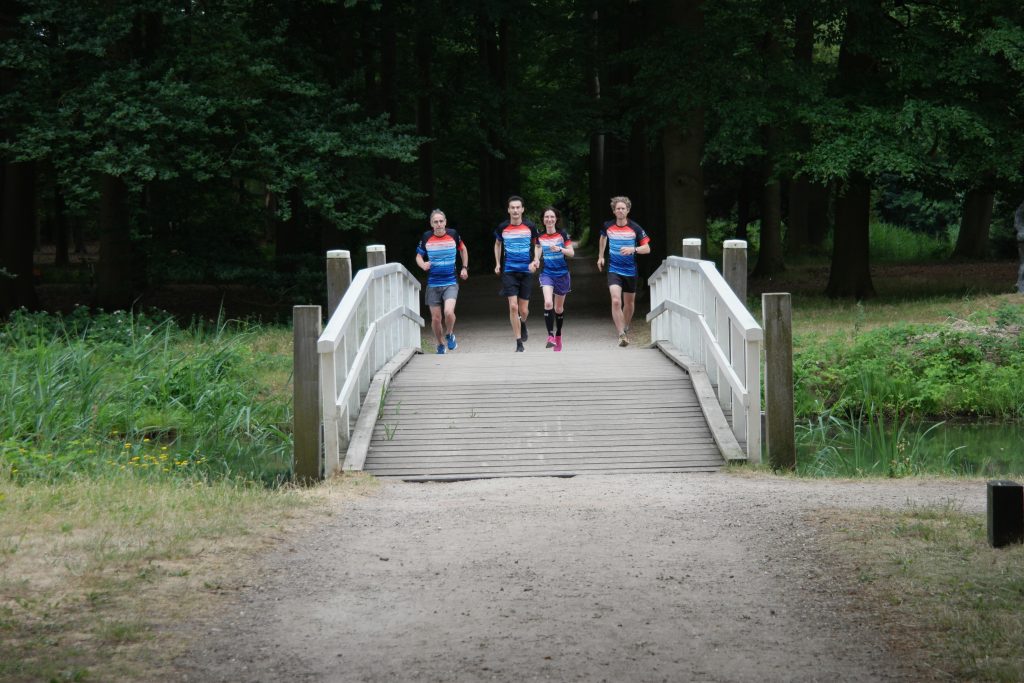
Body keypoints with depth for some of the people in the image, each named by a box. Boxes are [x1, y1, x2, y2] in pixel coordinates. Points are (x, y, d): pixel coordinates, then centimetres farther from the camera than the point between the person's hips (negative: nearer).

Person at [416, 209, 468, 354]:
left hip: (451, 283, -1)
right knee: (435, 318, 4)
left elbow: (463, 249, 16)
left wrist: (464, 268, 11)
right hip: (432, 284, 1)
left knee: (449, 312, -22)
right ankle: (440, 345, 27)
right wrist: (423, 265, -14)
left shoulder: (453, 234, -3)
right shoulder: (426, 237, -4)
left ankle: (450, 335, 8)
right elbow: (419, 256, 8)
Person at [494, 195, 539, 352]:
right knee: (513, 306, -12)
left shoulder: (530, 227, -3)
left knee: (524, 310, 4)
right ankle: (519, 344, -4)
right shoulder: (502, 228, -1)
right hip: (509, 272, -1)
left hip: (526, 272, 1)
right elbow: (497, 244, 18)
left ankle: (522, 323, 42)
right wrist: (498, 264, 10)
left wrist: (536, 261, -6)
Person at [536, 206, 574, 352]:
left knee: (559, 307, 11)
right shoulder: (540, 236, 1)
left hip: (562, 273, 0)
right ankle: (550, 336, -21)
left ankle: (558, 335, 32)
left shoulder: (562, 234, -6)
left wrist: (560, 249, -24)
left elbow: (572, 253, -8)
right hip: (547, 273, 0)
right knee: (548, 303, -23)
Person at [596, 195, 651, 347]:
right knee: (616, 301, -19)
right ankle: (621, 335, -21)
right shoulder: (608, 226, -1)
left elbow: (647, 248, -5)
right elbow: (603, 238, 23)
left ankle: (625, 329, 39)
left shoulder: (635, 229, -7)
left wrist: (633, 249, -23)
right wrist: (600, 257, 20)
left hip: (630, 270, 1)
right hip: (613, 270, -1)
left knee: (629, 303, 14)